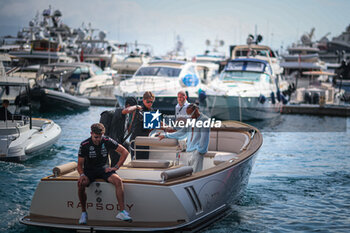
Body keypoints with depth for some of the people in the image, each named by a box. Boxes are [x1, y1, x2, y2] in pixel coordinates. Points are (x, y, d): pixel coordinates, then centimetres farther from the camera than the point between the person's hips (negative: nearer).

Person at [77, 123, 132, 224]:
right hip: (89, 170, 0)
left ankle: (122, 212, -29)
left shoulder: (107, 141, -8)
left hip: (104, 168, 1)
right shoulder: (84, 145, -9)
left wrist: (116, 167, -9)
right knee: (81, 184, -33)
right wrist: (82, 175, -26)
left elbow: (125, 152, -2)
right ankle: (83, 212, -14)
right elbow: (80, 164, -4)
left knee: (118, 181, -30)